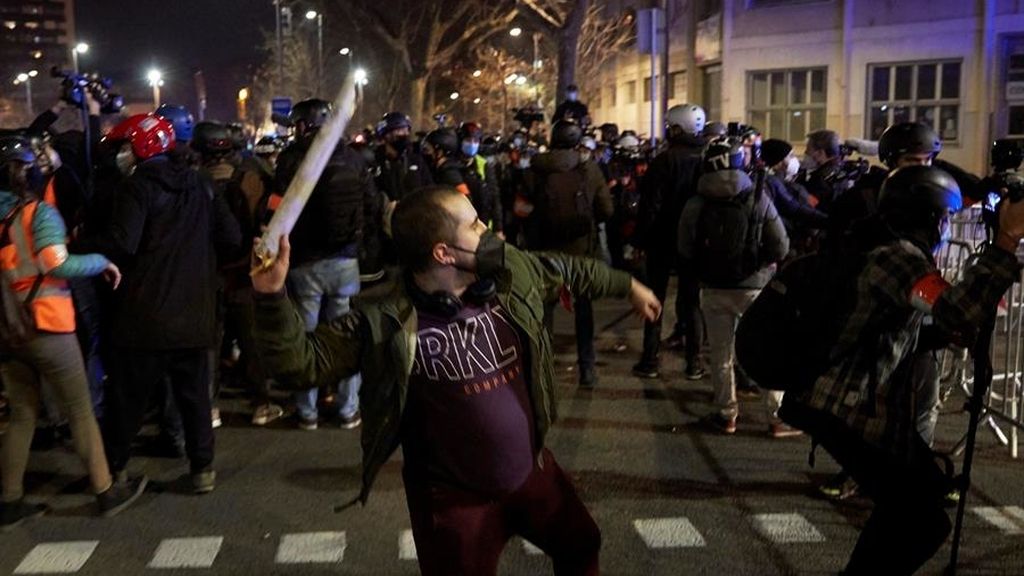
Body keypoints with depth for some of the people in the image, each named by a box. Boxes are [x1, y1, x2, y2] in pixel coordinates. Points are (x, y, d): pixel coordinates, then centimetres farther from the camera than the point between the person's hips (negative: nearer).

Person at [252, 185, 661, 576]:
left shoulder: (513, 273, -11)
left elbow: (568, 270, 9)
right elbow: (301, 361, -26)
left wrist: (628, 286, 24)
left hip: (531, 470, 5)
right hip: (457, 498, -5)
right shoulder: (387, 325, -24)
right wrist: (272, 295, -43)